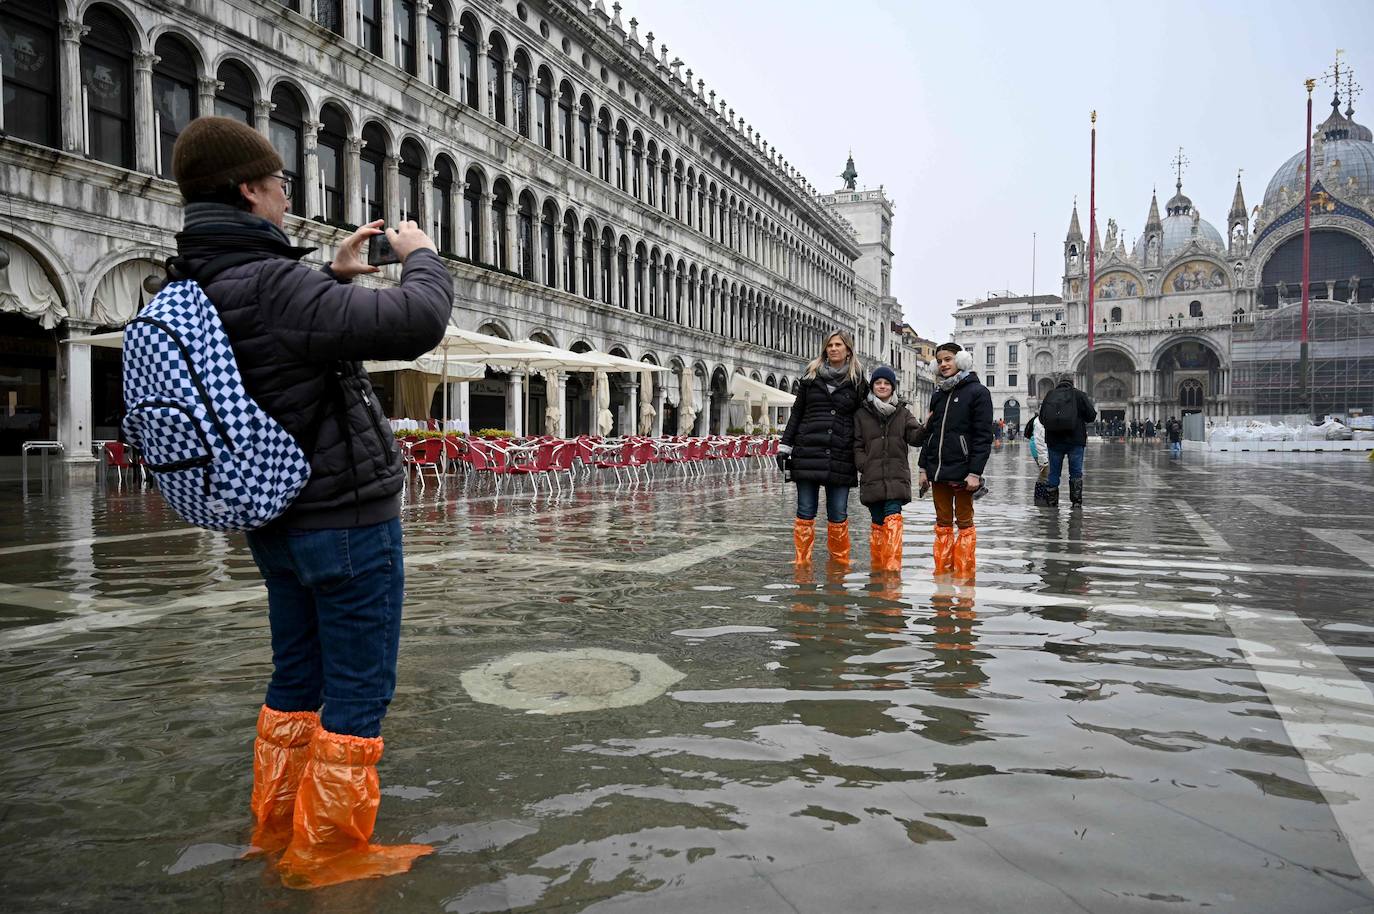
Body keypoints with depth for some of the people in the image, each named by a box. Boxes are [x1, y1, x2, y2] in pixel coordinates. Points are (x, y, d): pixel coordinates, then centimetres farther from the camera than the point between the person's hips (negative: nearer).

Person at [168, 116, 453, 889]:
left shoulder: (195, 292, 6)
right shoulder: (272, 285, -23)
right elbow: (415, 323, -28)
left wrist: (337, 276, 18)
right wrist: (421, 256, -9)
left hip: (277, 519, 9)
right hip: (347, 518, -9)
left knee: (299, 678, 20)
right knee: (358, 689, 3)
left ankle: (278, 825, 32)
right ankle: (330, 850, 15)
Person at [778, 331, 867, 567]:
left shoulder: (857, 381, 8)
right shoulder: (811, 376, 11)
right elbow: (796, 413, 13)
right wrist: (784, 447, 6)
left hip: (840, 457, -1)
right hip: (808, 454, 1)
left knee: (838, 514, 3)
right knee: (805, 512, 3)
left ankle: (839, 561, 18)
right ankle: (802, 561, 11)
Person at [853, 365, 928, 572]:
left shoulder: (902, 412, 11)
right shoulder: (862, 414, 8)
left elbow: (915, 438, 1)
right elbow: (857, 446, 7)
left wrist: (925, 428, -19)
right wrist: (865, 466, -6)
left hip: (897, 477, -1)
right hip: (872, 478, 1)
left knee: (893, 519, -15)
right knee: (878, 522, 5)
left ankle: (892, 566, -20)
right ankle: (878, 566, 16)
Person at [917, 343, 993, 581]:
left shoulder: (977, 392, -5)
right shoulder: (938, 395, 15)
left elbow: (983, 436, -11)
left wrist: (975, 472, -17)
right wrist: (924, 467, 13)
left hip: (962, 470, -6)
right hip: (937, 470, 6)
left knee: (964, 522, 3)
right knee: (943, 523, 10)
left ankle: (964, 574, 9)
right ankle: (942, 572, 16)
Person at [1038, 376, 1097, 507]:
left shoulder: (1049, 395, 8)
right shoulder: (1078, 394, 1)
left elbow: (1041, 418, 12)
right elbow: (1091, 415, -3)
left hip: (1054, 441, 2)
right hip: (1075, 440, -2)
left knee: (1054, 472, 8)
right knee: (1076, 472, 5)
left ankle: (1052, 502, 10)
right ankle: (1076, 501, 1)